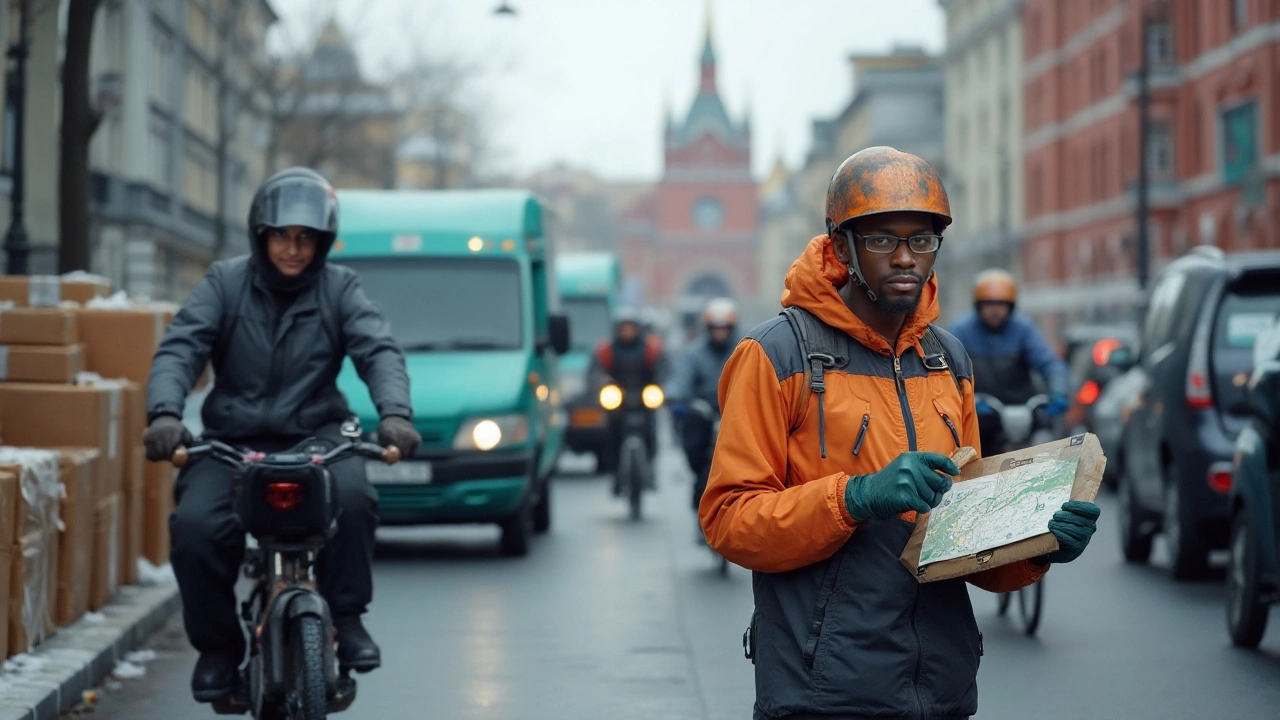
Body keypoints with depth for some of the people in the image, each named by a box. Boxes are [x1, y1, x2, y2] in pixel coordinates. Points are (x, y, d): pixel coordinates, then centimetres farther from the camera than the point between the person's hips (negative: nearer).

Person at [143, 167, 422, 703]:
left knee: (351, 495, -32)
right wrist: (165, 412, -27)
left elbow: (379, 350, -8)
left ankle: (346, 618, -12)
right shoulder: (225, 283, 4)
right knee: (194, 526, -26)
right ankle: (216, 644, -3)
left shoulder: (339, 288, 5)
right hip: (232, 441, 0)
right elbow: (179, 347, -7)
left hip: (315, 436, 0)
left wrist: (394, 412, -29)